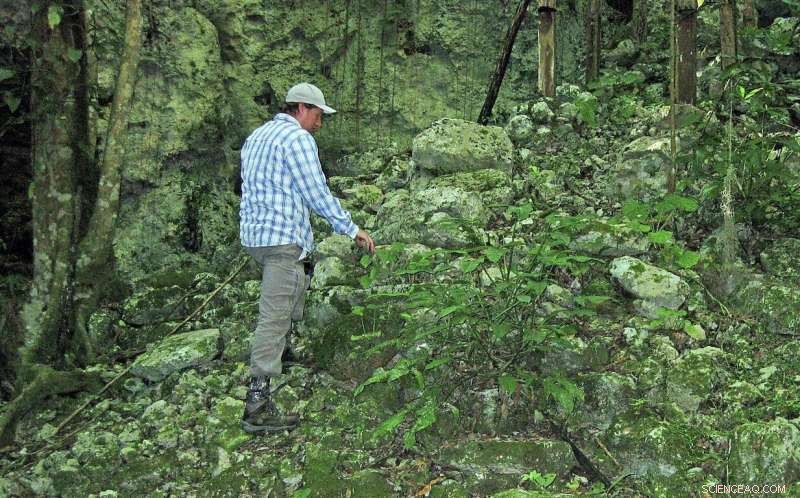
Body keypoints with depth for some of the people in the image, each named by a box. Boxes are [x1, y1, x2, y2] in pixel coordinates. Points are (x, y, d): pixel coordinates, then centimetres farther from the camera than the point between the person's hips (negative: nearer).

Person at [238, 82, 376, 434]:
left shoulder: (256, 137, 20)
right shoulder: (298, 138, -9)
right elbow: (318, 195, -11)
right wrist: (353, 230, -3)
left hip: (253, 234, 10)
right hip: (282, 238, -10)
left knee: (298, 286, 30)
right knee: (274, 319, -10)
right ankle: (257, 407, -12)